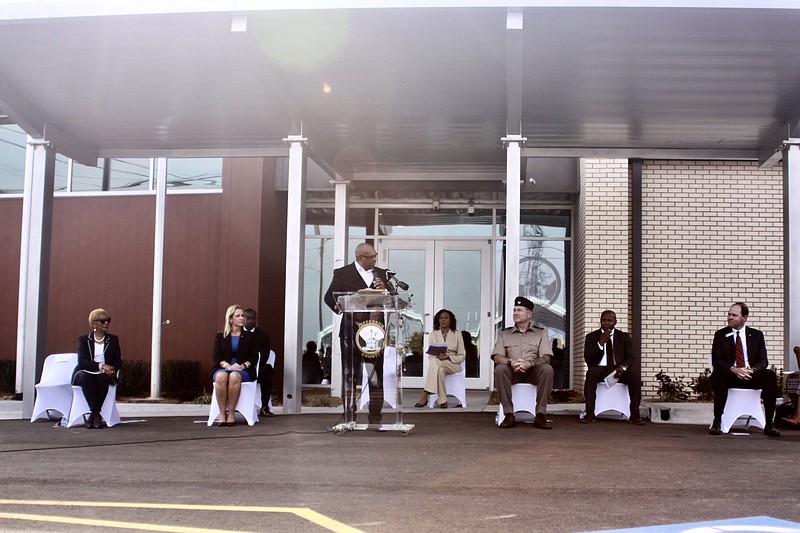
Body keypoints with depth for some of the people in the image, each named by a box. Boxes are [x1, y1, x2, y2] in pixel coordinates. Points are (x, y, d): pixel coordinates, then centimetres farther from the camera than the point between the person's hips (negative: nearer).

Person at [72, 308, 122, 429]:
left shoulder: (113, 340, 16)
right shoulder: (84, 339, 9)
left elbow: (118, 361, 9)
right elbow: (82, 361, -7)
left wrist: (111, 369, -15)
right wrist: (101, 366, -22)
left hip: (105, 375, 1)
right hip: (86, 373, -1)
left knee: (103, 377, -35)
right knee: (85, 376, -36)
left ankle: (93, 415, -30)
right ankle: (96, 414, -37)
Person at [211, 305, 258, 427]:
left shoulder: (249, 336, 16)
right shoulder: (220, 336, 16)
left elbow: (254, 357, 8)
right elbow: (216, 356, 5)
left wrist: (243, 366, -12)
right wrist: (228, 366, -14)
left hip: (244, 370, 0)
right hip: (223, 368, 1)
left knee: (234, 376, -38)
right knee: (221, 377, -37)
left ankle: (231, 413, -32)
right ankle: (222, 413, -33)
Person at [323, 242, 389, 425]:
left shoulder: (381, 274, 11)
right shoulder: (342, 273, 1)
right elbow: (329, 296, 3)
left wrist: (384, 290, -10)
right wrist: (338, 307, -16)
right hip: (351, 331, -3)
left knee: (377, 376, 4)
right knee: (349, 376, 4)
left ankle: (375, 418, 10)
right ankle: (349, 419, 10)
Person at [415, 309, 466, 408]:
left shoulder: (457, 334, 7)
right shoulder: (433, 334, 12)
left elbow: (462, 356, 4)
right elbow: (430, 355, 8)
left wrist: (448, 357, -15)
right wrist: (437, 356, -17)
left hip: (453, 364, -2)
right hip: (438, 364, 2)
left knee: (435, 362, -36)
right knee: (440, 370, -39)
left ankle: (425, 396, -42)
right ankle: (443, 401, -39)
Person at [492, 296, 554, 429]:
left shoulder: (541, 333, 13)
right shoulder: (504, 333, 15)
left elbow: (546, 357, 0)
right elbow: (497, 357, 2)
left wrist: (530, 363, -22)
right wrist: (510, 362, -21)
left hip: (533, 371, 0)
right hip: (512, 372, 0)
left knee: (547, 368, -33)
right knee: (500, 369, -33)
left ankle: (540, 415, -31)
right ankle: (508, 415, -31)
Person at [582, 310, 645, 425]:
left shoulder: (624, 337, 11)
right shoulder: (592, 337, 7)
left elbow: (631, 357, 2)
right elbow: (587, 359, -3)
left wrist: (623, 367, -22)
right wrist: (601, 342, -15)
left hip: (619, 370, 1)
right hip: (599, 370, -1)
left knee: (635, 375, -29)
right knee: (591, 373, -35)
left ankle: (635, 414, -26)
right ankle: (590, 413, -37)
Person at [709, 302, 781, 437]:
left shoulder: (756, 335, 13)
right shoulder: (720, 335, 8)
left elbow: (763, 360, 4)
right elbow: (716, 361, -2)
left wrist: (752, 369, -20)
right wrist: (733, 369, -22)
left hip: (751, 375, 2)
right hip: (730, 375, -2)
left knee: (770, 376, -28)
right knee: (719, 376, -37)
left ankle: (769, 425, -26)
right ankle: (717, 422, -31)